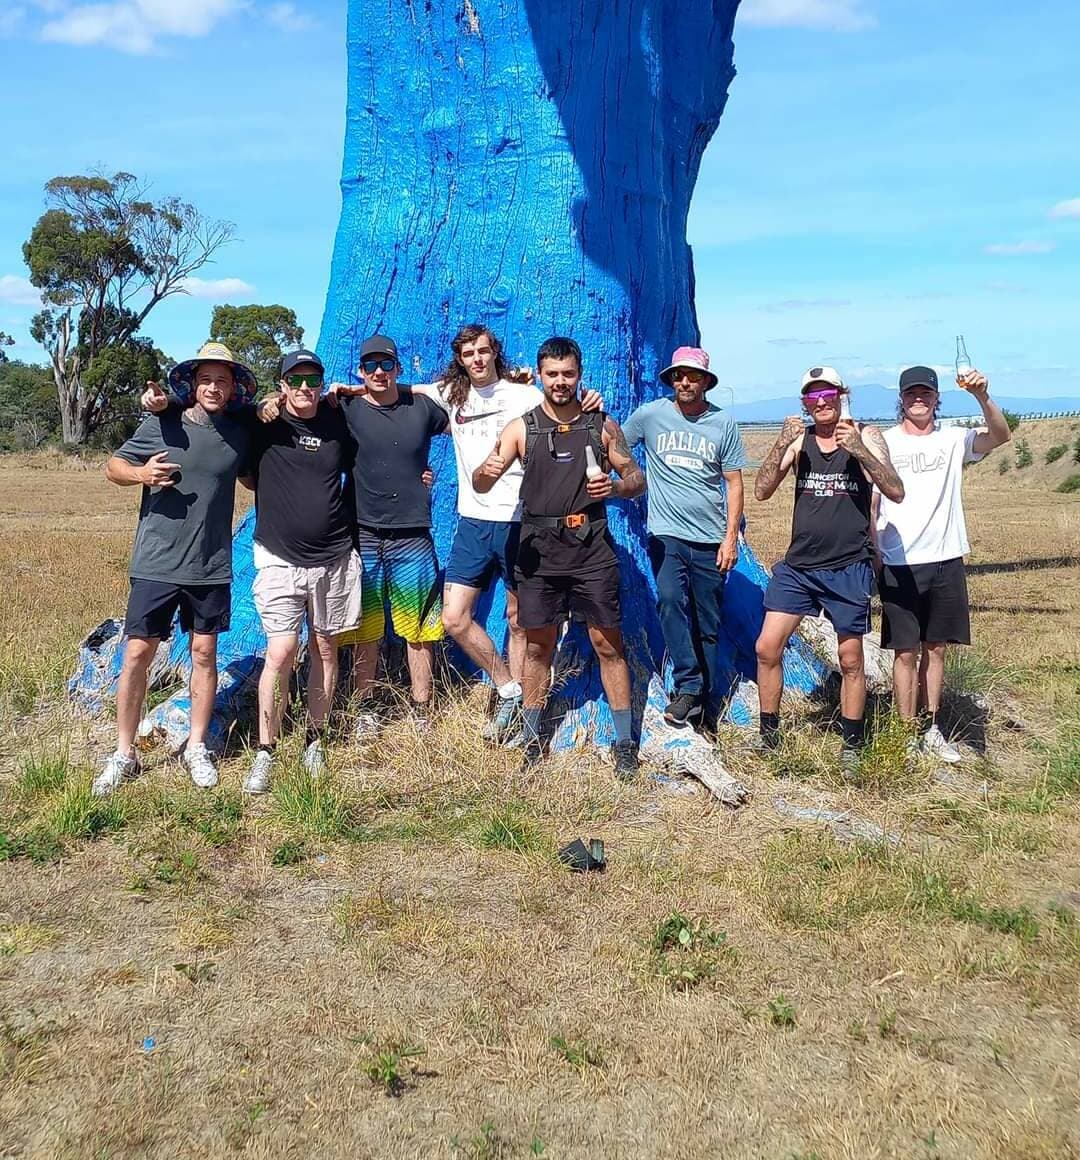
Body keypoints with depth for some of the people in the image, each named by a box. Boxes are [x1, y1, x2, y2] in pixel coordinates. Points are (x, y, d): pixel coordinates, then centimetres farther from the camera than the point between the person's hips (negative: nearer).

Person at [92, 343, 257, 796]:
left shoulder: (241, 434, 2)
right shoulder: (163, 425, -6)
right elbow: (113, 466, 2)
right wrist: (140, 473, -18)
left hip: (211, 567, 2)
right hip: (156, 563, -2)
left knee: (204, 653, 8)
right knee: (137, 653, 1)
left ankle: (196, 748, 23)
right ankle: (124, 754, 13)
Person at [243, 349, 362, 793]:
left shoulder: (337, 421, 4)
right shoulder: (263, 424, -3)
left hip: (334, 558, 3)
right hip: (279, 559, -3)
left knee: (325, 649, 10)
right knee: (281, 652, -11)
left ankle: (314, 739, 26)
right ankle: (265, 752, 1)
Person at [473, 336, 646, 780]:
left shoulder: (603, 427, 5)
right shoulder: (521, 428, 3)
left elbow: (637, 478, 10)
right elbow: (481, 486, -3)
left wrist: (616, 487, -13)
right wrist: (487, 471, -28)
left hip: (591, 548, 0)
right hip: (539, 549, 0)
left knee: (608, 644, 2)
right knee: (538, 646, 7)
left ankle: (624, 742, 11)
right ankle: (532, 741, 19)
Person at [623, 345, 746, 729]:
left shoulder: (723, 424, 3)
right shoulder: (650, 415, 2)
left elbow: (734, 484, 5)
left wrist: (730, 537, -1)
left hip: (710, 540, 1)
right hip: (666, 535, -1)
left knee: (708, 625, 7)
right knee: (671, 600, -25)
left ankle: (706, 702, 19)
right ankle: (688, 687, -19)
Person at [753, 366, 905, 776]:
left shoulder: (865, 436, -3)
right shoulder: (798, 440, 5)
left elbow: (896, 492, -14)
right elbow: (762, 490, -4)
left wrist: (858, 450, -27)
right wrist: (782, 444, -18)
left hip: (848, 568, -2)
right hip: (798, 565, 3)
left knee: (850, 659, 5)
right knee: (767, 649, -2)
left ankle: (852, 747, 20)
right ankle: (769, 737, 14)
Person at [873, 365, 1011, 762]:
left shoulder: (953, 440, 4)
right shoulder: (884, 443, 0)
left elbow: (1001, 435, -13)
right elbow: (870, 504, 1)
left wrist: (981, 396, -29)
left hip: (945, 561, 3)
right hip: (899, 564, -3)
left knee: (935, 648, 12)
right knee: (906, 652, 1)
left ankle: (931, 730, 23)